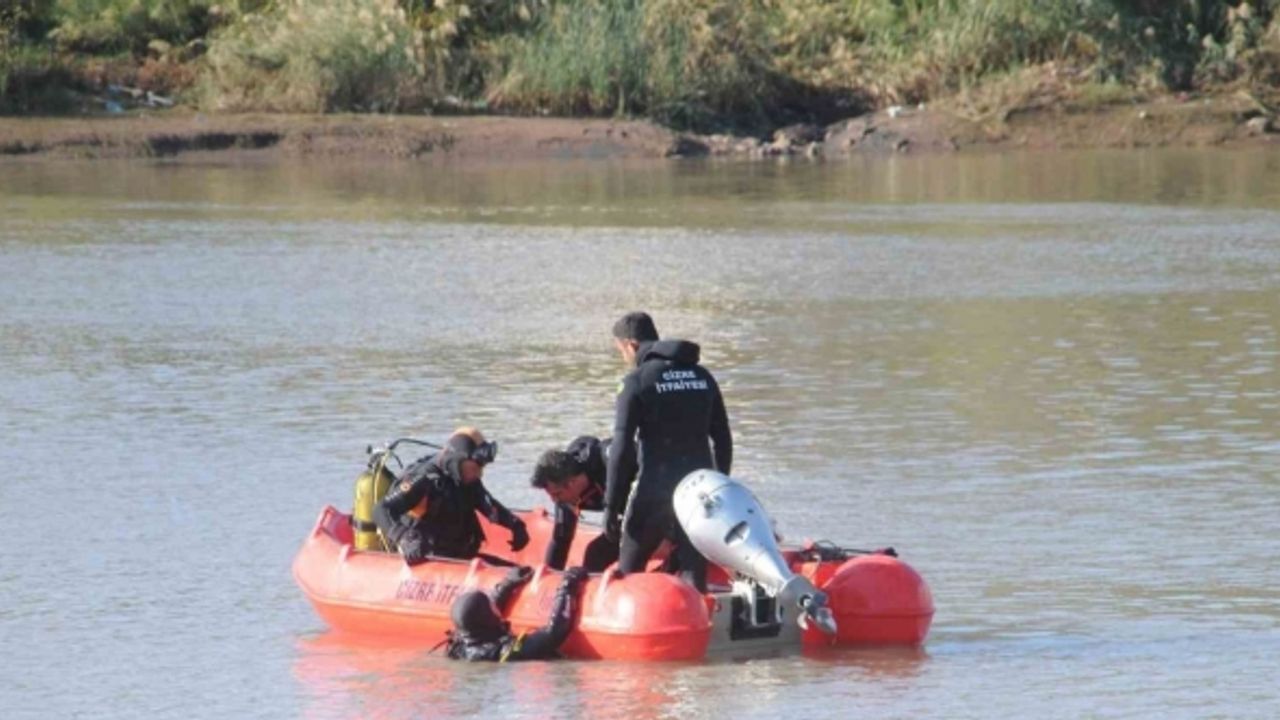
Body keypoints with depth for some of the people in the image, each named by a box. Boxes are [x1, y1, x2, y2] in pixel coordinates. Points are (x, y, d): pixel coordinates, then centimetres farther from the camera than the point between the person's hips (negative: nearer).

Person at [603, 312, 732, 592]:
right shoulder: (703, 377, 10)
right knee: (694, 576, 7)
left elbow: (622, 448, -11)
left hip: (655, 490, -5)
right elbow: (723, 440, 13)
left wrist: (611, 506, -7)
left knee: (628, 573, 8)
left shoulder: (637, 382, -7)